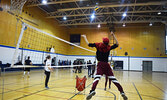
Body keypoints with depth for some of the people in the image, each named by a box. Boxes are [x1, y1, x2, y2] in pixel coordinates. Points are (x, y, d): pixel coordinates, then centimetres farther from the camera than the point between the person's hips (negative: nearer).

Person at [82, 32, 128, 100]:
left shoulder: (98, 45, 2)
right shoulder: (109, 47, 7)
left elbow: (88, 44, 3)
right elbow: (117, 44, 19)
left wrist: (84, 37, 18)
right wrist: (113, 35, 20)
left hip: (100, 64, -2)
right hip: (107, 65, 2)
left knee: (97, 78, -15)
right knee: (113, 79, 4)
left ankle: (92, 91, -36)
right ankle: (122, 92, 4)